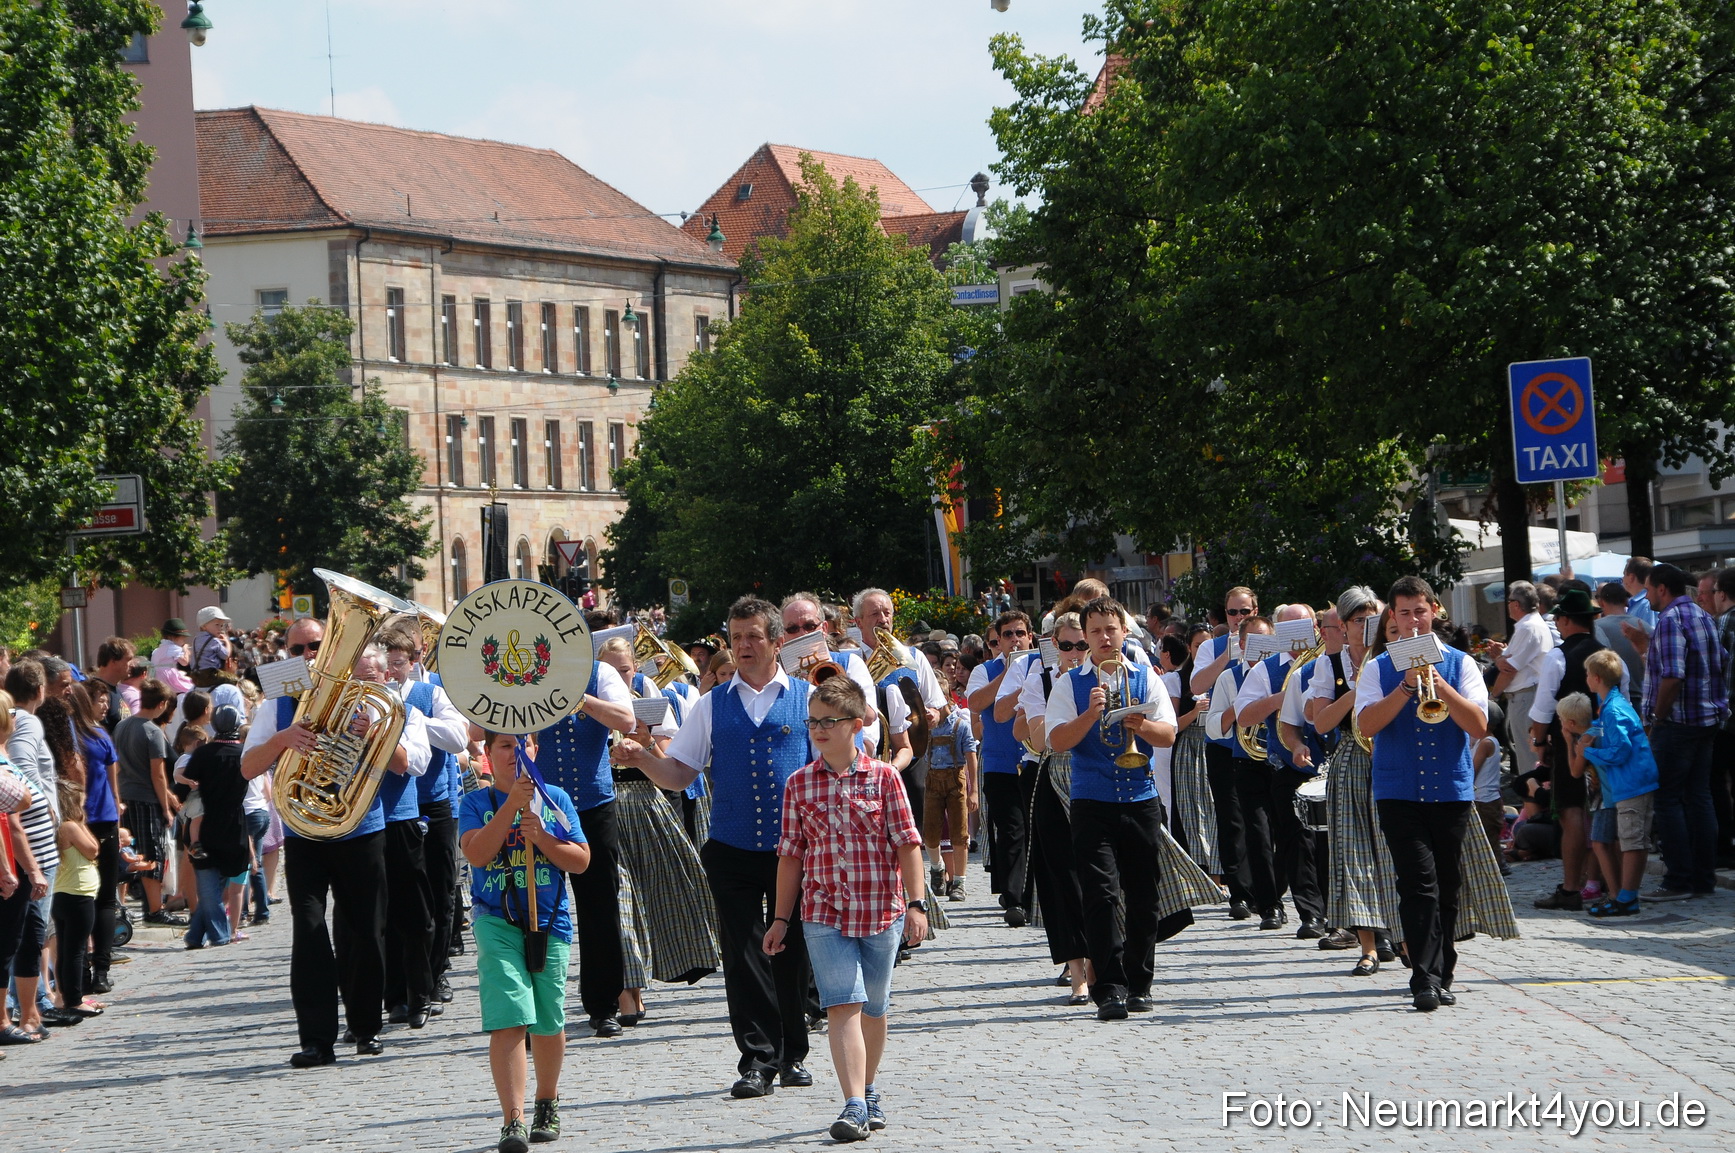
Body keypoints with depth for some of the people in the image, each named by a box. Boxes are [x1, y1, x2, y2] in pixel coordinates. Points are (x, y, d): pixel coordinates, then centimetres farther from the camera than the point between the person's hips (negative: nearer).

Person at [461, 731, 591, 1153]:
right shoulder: (476, 802, 3)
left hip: (550, 922, 2)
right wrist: (512, 803, -18)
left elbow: (580, 861, 3)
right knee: (508, 1021, -15)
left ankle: (547, 1105, 33)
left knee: (548, 1023, 10)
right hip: (496, 922, -2)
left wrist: (541, 838, -13)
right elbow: (476, 853, -14)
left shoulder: (555, 799, 7)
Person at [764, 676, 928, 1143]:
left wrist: (915, 903, -8)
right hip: (824, 913, 0)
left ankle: (869, 1092, 31)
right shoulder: (799, 784, 4)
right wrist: (781, 918, 9)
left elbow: (907, 843, -1)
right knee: (843, 1005, -13)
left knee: (874, 1009, 11)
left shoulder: (883, 777, 0)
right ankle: (854, 1107, -19)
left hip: (882, 909, 0)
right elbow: (791, 854, 8)